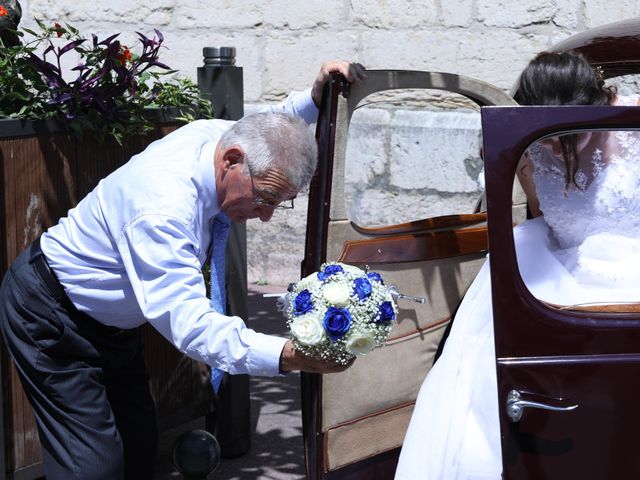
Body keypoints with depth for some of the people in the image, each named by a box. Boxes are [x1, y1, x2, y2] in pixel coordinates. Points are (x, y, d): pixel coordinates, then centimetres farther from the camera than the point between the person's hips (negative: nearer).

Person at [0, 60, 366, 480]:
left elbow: (270, 131, 14)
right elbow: (188, 321, -48)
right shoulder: (162, 208, -39)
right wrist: (287, 355, -59)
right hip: (48, 315, -9)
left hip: (111, 320, 9)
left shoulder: (218, 133, -12)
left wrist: (315, 97, -5)